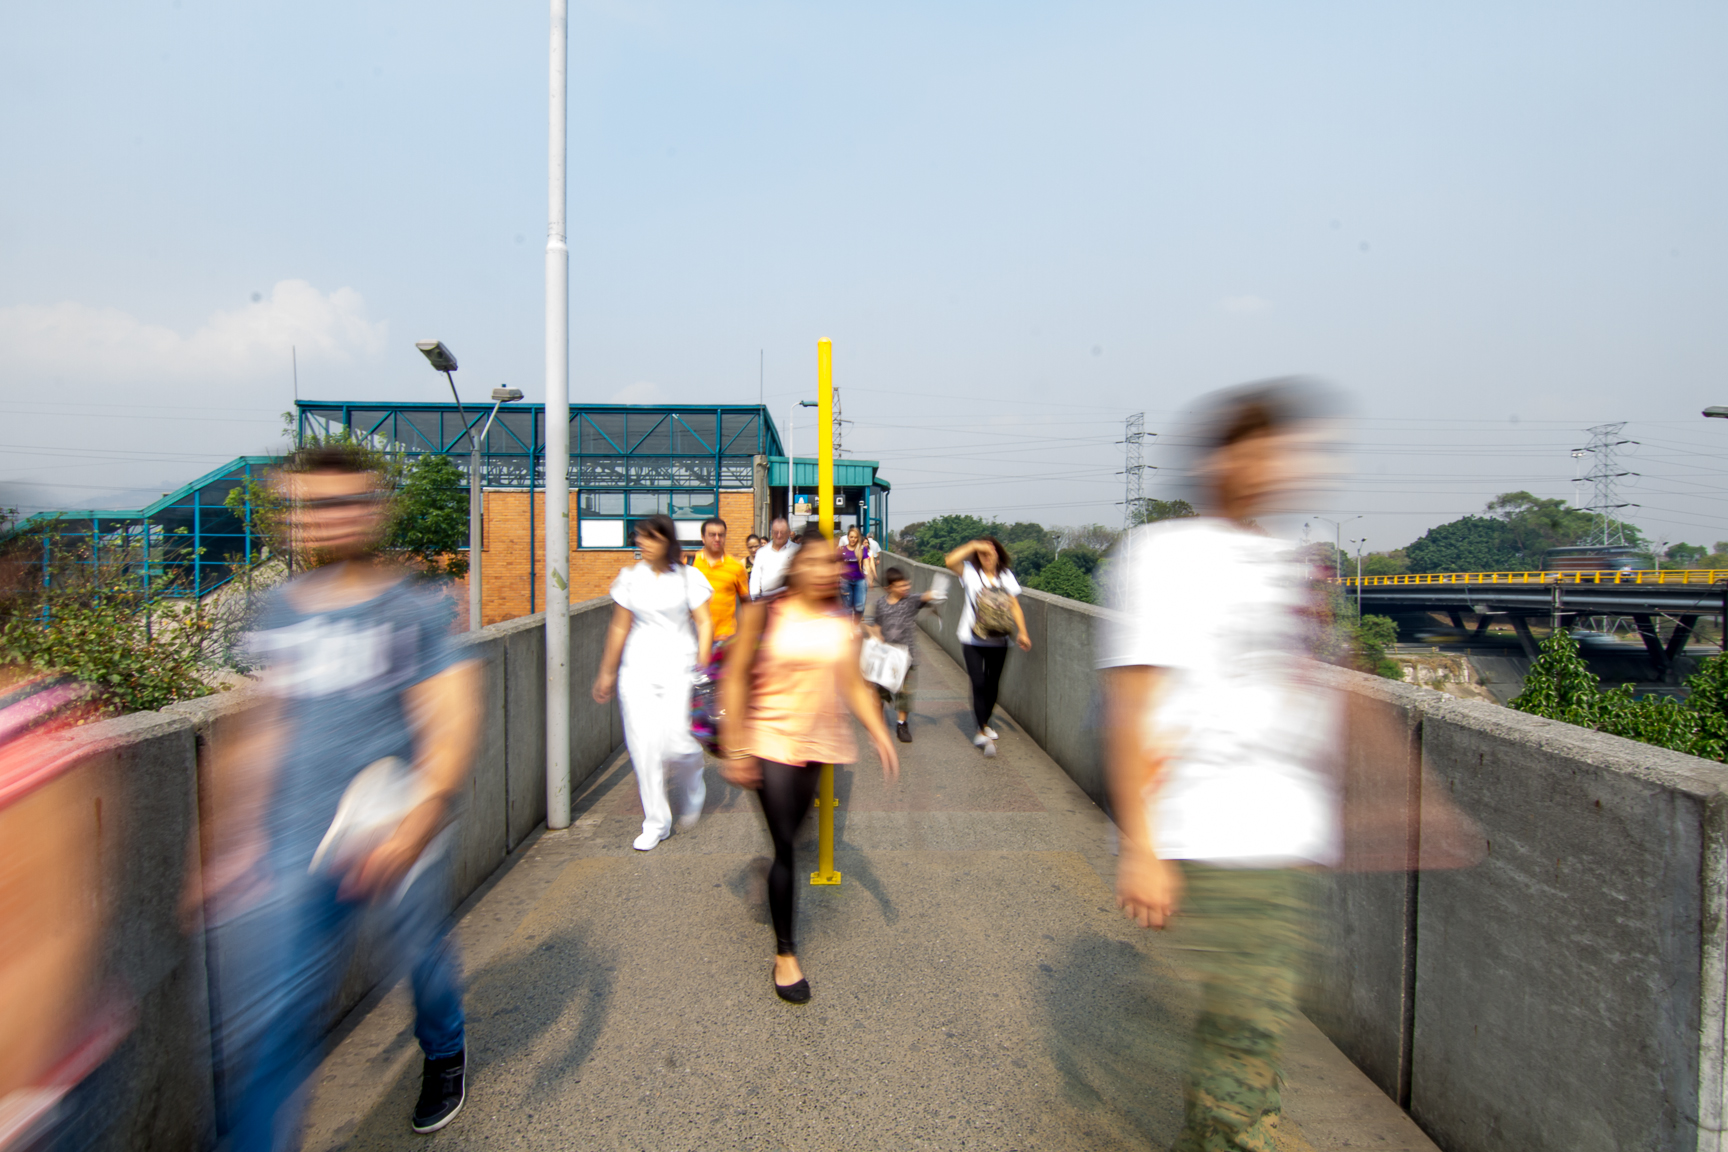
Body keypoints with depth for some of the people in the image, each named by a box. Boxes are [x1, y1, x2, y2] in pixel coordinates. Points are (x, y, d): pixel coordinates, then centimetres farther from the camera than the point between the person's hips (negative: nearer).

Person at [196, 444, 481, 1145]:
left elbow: (453, 723, -15)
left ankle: (444, 1058, 49)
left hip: (396, 827, -3)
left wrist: (422, 815, -29)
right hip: (293, 844, 3)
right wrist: (228, 837, 13)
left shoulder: (415, 609, -9)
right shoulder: (280, 611, 7)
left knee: (421, 954, 17)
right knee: (269, 1017, 2)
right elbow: (260, 728, 13)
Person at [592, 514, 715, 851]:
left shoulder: (688, 577, 1)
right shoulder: (630, 578, 8)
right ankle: (656, 822, 14)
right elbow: (619, 627, 14)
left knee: (677, 743, -11)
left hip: (678, 668, -2)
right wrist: (607, 672, 16)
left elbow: (704, 622, -1)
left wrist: (702, 663, -13)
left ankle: (692, 791, 25)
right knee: (643, 745, -1)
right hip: (638, 669, 2)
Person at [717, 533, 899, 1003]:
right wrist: (735, 748, -10)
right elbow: (735, 679, -8)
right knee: (785, 846, -3)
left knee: (790, 839, 16)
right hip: (770, 740, -4)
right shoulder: (765, 613, -10)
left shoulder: (842, 623, 3)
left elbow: (855, 686, 5)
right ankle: (785, 952, 15)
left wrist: (879, 734, -7)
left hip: (816, 744, 4)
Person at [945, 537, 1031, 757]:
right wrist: (972, 545, -16)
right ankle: (983, 731, 0)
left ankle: (985, 724, 33)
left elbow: (1014, 606, 5)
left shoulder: (1006, 575, 6)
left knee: (992, 684, 11)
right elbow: (950, 561, -21)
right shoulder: (970, 572, -2)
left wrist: (1022, 632, -3)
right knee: (978, 684, -8)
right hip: (973, 640, -3)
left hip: (998, 640, 3)